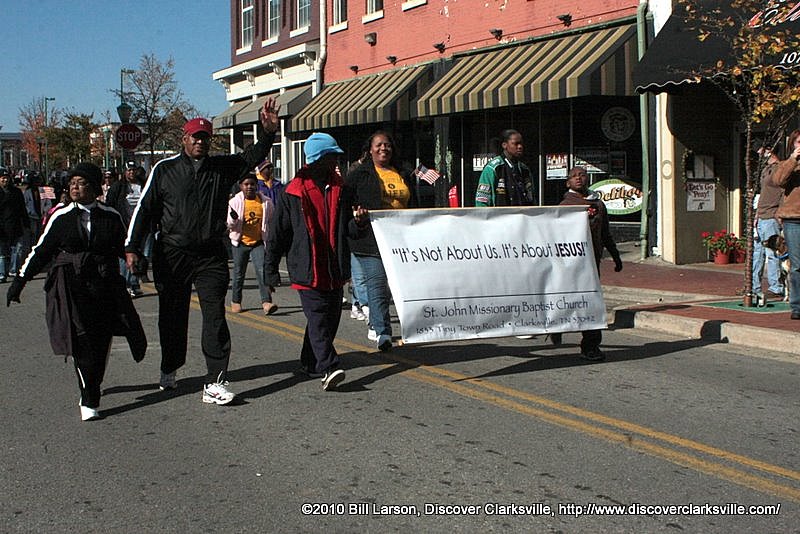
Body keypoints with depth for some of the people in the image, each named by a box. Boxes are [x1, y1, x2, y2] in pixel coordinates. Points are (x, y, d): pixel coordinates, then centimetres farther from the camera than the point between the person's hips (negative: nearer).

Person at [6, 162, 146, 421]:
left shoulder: (111, 217, 6)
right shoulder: (61, 218, 4)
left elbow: (124, 248, 20)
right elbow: (40, 252, 10)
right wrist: (19, 281, 8)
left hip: (105, 286, 2)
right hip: (71, 288, -1)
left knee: (102, 342, 0)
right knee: (82, 343, -10)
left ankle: (91, 388, 22)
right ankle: (89, 402, -4)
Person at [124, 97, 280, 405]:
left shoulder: (223, 167, 8)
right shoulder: (165, 169, 3)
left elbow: (252, 158, -2)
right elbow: (145, 209, 3)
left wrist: (269, 132, -20)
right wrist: (132, 247, -3)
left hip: (211, 255, 0)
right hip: (172, 255, 0)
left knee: (215, 316, -8)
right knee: (172, 316, 13)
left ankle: (215, 382, -8)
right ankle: (169, 370, 35)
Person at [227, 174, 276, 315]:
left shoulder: (266, 202, -1)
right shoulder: (235, 202, -3)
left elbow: (272, 220, 14)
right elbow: (229, 225, -3)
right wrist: (233, 219, -25)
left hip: (259, 242, 0)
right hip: (240, 242, 0)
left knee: (262, 270, -15)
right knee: (238, 273, 10)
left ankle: (266, 302, -19)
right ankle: (235, 301, 27)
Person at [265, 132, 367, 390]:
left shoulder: (340, 189, 12)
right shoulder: (292, 193, -3)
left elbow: (348, 230, 16)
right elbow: (278, 232, 1)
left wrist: (358, 221, -8)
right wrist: (271, 268, 1)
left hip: (335, 271, 6)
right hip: (307, 270, -6)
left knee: (330, 318, 11)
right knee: (318, 318, -14)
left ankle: (311, 364, 26)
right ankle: (328, 368, -23)